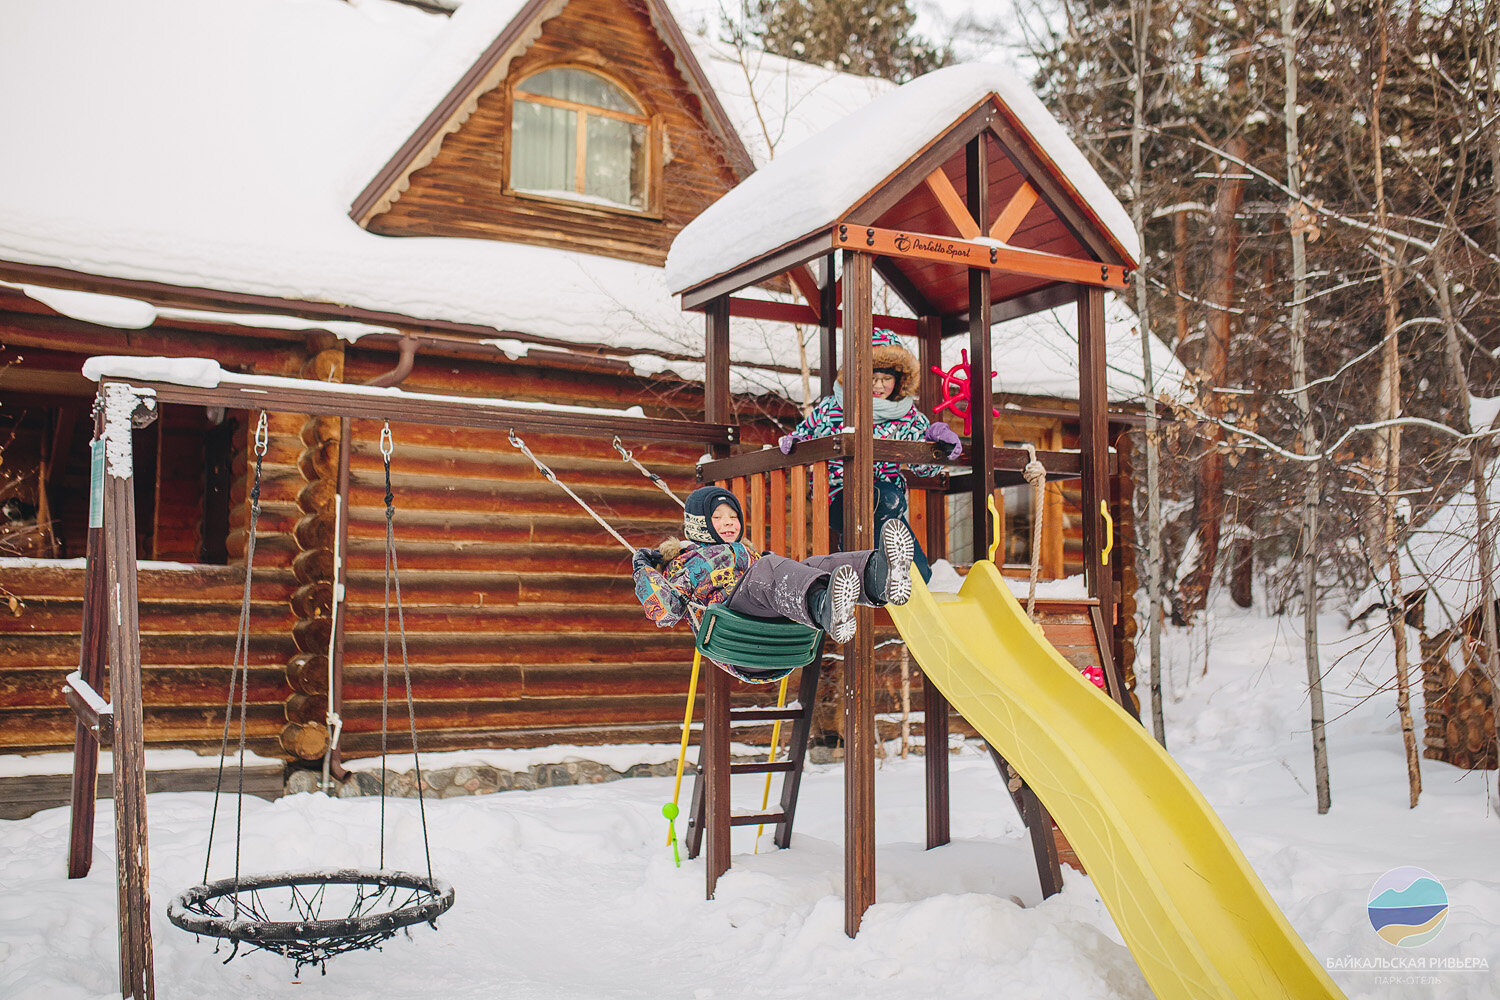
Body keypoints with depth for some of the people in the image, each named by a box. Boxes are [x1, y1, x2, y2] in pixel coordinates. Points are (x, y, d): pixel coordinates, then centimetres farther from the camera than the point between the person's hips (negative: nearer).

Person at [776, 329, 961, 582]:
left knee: (920, 574, -8)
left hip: (886, 509, 4)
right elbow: (800, 436, 13)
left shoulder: (908, 416, 6)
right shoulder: (829, 409, 0)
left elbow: (923, 465, 9)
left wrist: (937, 438, -10)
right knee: (889, 499, -37)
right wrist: (790, 443, -11)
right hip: (839, 501, -4)